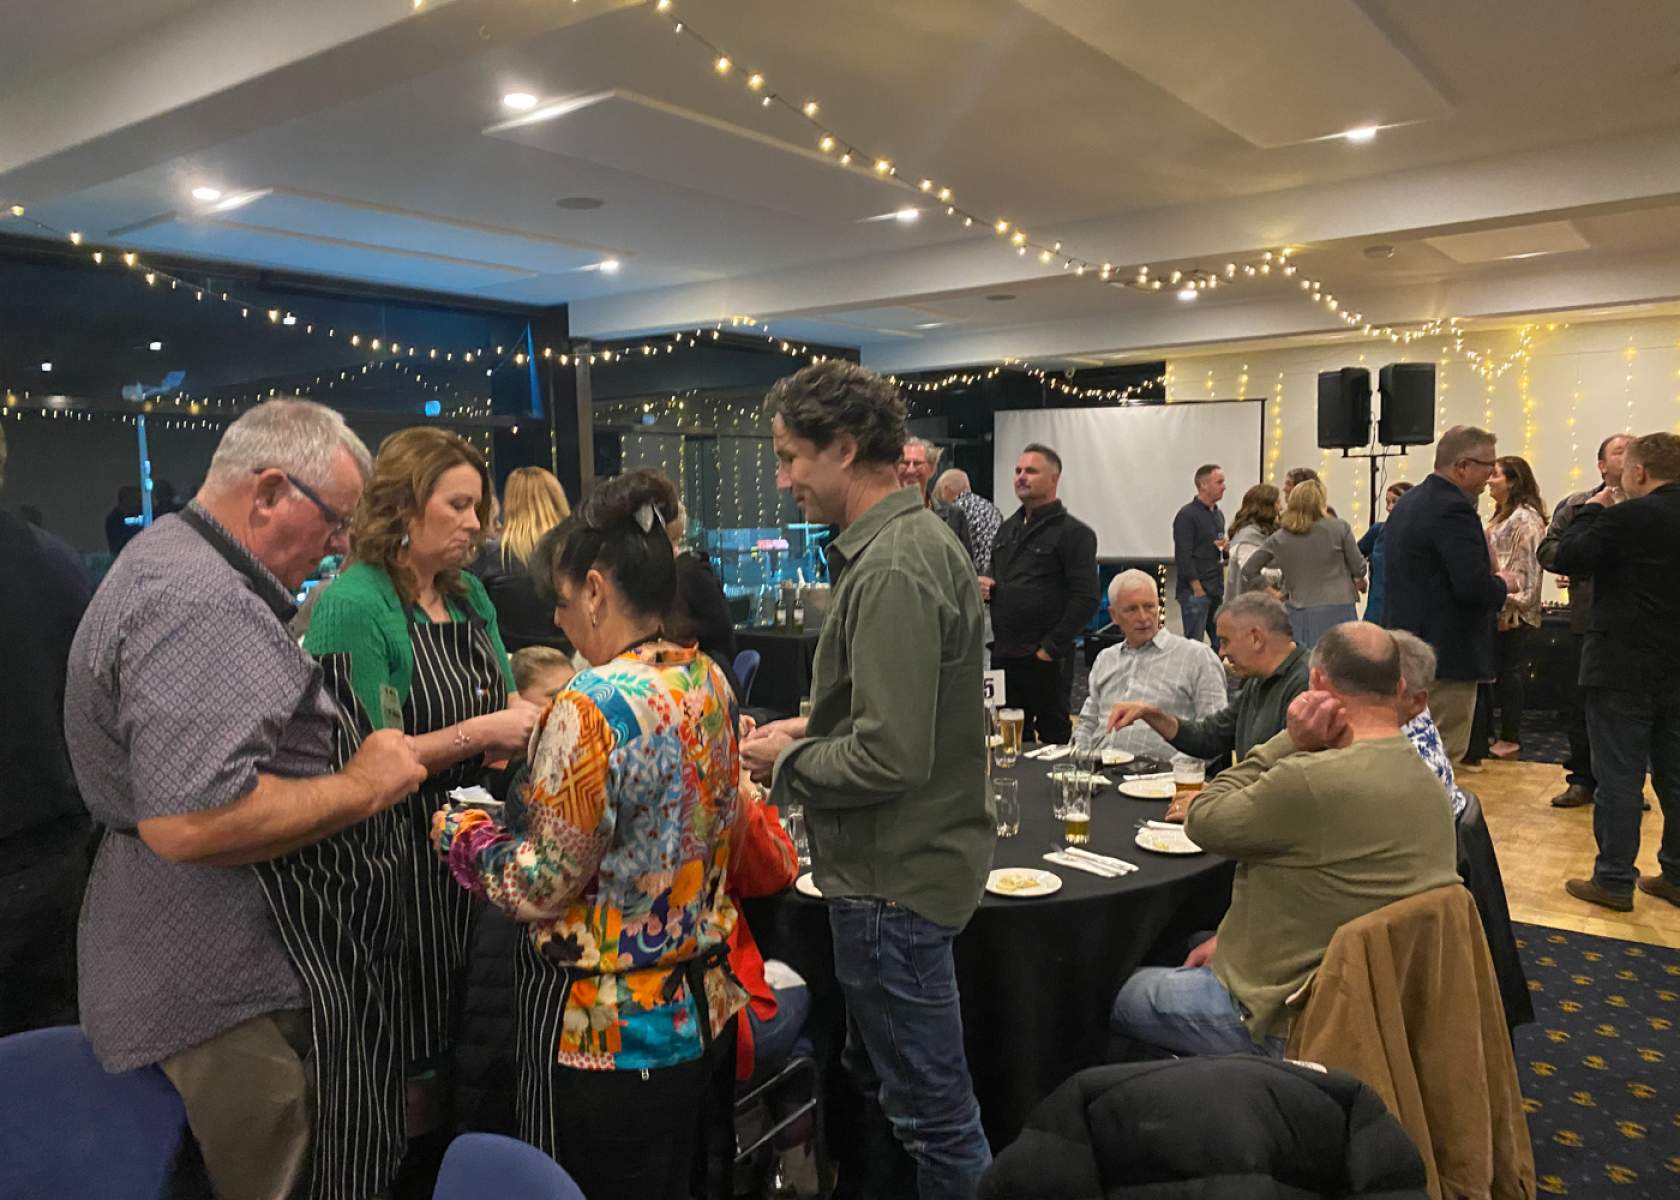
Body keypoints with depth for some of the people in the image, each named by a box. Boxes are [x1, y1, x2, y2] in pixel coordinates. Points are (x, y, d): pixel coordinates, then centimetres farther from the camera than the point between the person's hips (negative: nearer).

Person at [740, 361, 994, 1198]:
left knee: (933, 1112, 7)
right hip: (904, 863, 10)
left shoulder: (891, 572, -24)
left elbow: (890, 760, -29)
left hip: (896, 879, -10)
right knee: (878, 1078, 24)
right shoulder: (917, 539, 9)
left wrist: (786, 765, -12)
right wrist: (811, 728, 7)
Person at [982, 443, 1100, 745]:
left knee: (1053, 738, 4)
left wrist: (1051, 648, -16)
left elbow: (1086, 599, -14)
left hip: (1046, 661, -7)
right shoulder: (1007, 529, 16)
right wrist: (984, 588, 3)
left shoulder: (1074, 533, -7)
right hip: (1002, 655, 7)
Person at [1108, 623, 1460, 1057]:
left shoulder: (1312, 780, -31)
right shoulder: (1425, 780, 0)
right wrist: (1234, 936, 10)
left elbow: (1203, 820, -13)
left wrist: (1289, 741, -15)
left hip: (1294, 1025, -9)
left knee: (1128, 996, 11)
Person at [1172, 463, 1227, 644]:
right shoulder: (1187, 515, -9)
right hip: (1195, 592, -8)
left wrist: (1226, 547, 3)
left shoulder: (1218, 514, 16)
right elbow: (1183, 557, -13)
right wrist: (1198, 589, -15)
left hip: (1217, 590, 8)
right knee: (1194, 644, -6)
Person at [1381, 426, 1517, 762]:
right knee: (1444, 756, -2)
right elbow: (1474, 587, -26)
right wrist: (1503, 584, -4)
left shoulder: (1407, 503, 12)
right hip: (1446, 656, -10)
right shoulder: (1454, 510, -19)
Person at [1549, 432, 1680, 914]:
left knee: (1619, 776, 0)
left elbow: (1566, 558, -13)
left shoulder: (1627, 517, -18)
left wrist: (1590, 512, 0)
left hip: (1623, 669, -7)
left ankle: (1613, 880, 6)